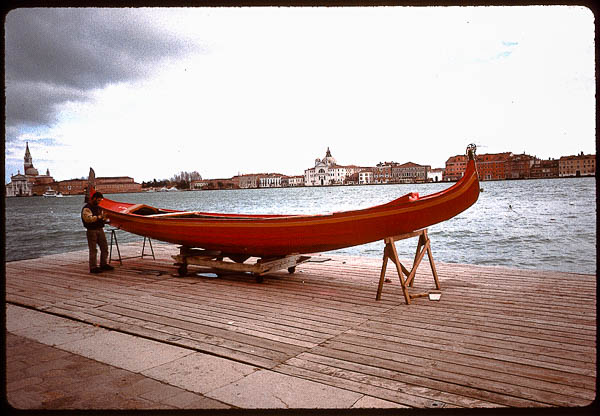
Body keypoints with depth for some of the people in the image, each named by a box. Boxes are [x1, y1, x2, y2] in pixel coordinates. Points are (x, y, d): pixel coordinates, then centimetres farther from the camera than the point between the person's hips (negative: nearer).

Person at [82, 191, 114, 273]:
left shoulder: (98, 207, 17)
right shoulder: (87, 208, -11)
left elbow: (102, 217, 30)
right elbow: (88, 219, -26)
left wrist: (104, 216, 9)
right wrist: (98, 217, -20)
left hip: (100, 230, 8)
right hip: (92, 231, -8)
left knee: (104, 247, 10)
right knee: (93, 250, -4)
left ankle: (104, 264, 21)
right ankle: (93, 267, 2)